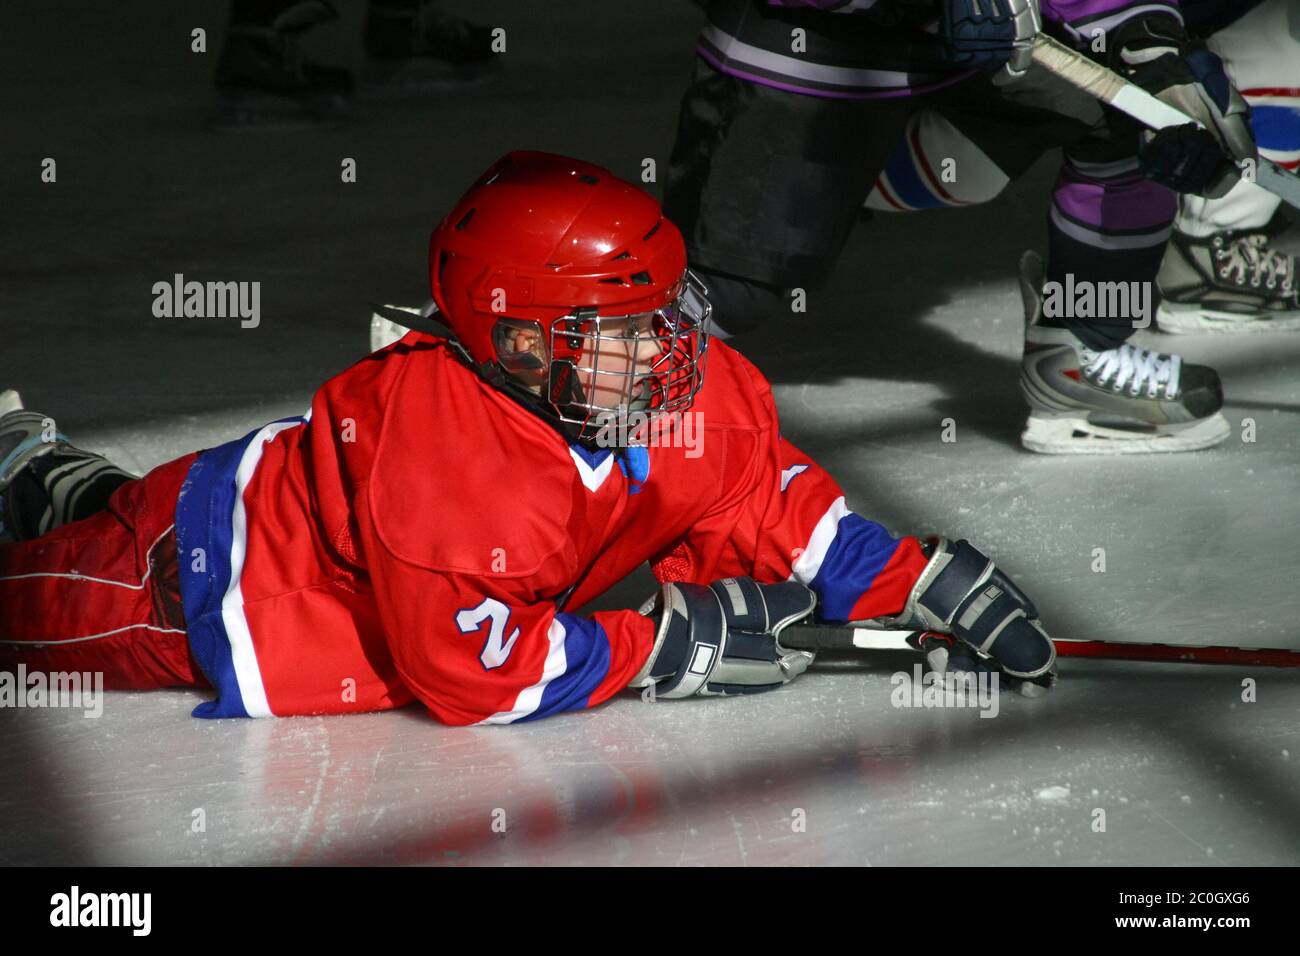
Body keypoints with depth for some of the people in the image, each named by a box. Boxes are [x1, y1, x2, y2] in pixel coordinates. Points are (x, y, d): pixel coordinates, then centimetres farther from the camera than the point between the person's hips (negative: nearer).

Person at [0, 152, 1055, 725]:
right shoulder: (436, 450, -42)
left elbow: (778, 515, -8)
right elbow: (468, 670, -37)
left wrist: (932, 586, -21)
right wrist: (670, 645, -35)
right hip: (205, 582, -7)